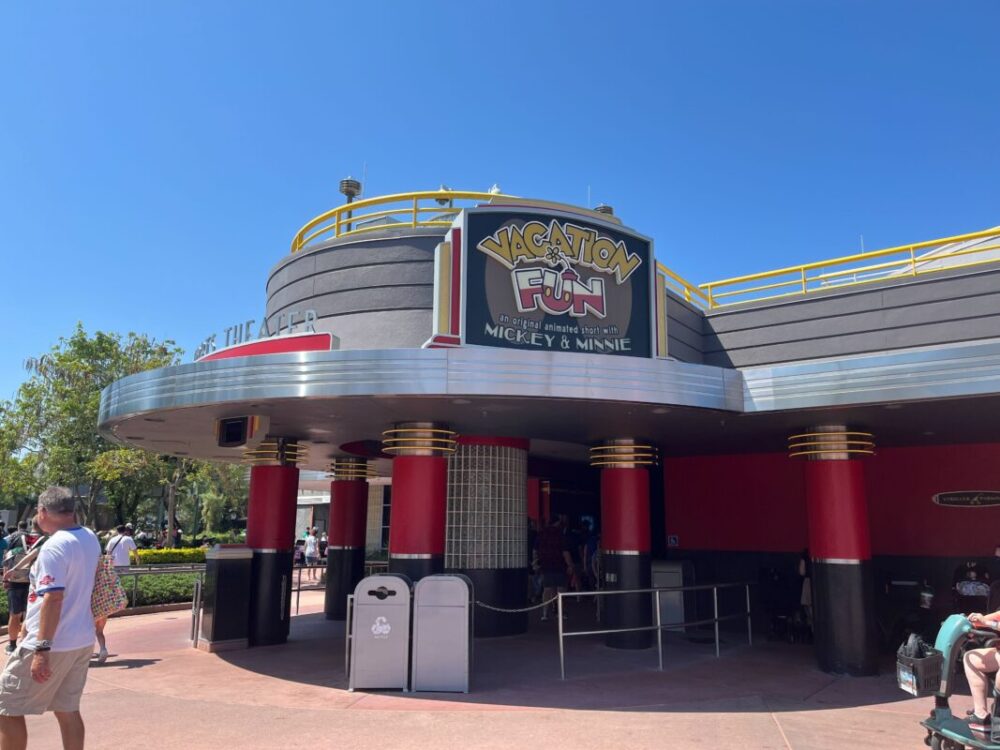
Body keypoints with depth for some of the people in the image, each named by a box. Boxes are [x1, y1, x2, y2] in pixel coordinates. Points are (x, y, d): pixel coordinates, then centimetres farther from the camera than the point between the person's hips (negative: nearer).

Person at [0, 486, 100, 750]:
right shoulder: (91, 539, 5)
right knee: (67, 710, 16)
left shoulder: (54, 546, -19)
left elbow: (53, 598, -25)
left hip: (52, 643, -8)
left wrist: (42, 649, -24)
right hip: (82, 640, 8)